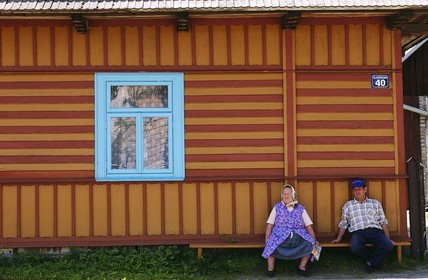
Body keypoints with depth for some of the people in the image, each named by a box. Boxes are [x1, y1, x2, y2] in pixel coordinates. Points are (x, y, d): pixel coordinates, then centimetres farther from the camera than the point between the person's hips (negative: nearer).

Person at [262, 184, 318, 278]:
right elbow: (270, 225, 4)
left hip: (298, 237, 1)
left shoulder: (300, 209, 11)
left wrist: (314, 240, -2)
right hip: (280, 236, -1)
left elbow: (308, 226, 8)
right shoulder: (277, 207, 10)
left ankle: (302, 267, -3)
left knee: (309, 244, -25)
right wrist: (266, 240, -8)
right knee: (271, 244, -32)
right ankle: (270, 269, -11)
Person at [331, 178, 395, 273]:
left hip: (374, 230, 1)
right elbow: (343, 224, 22)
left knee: (388, 245, -30)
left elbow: (383, 222, 16)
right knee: (355, 247, -35)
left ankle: (371, 261, -5)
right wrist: (339, 239, 12)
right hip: (358, 232, 0)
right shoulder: (347, 205, 19)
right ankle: (374, 258, -2)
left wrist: (388, 239, 7)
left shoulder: (375, 203, 19)